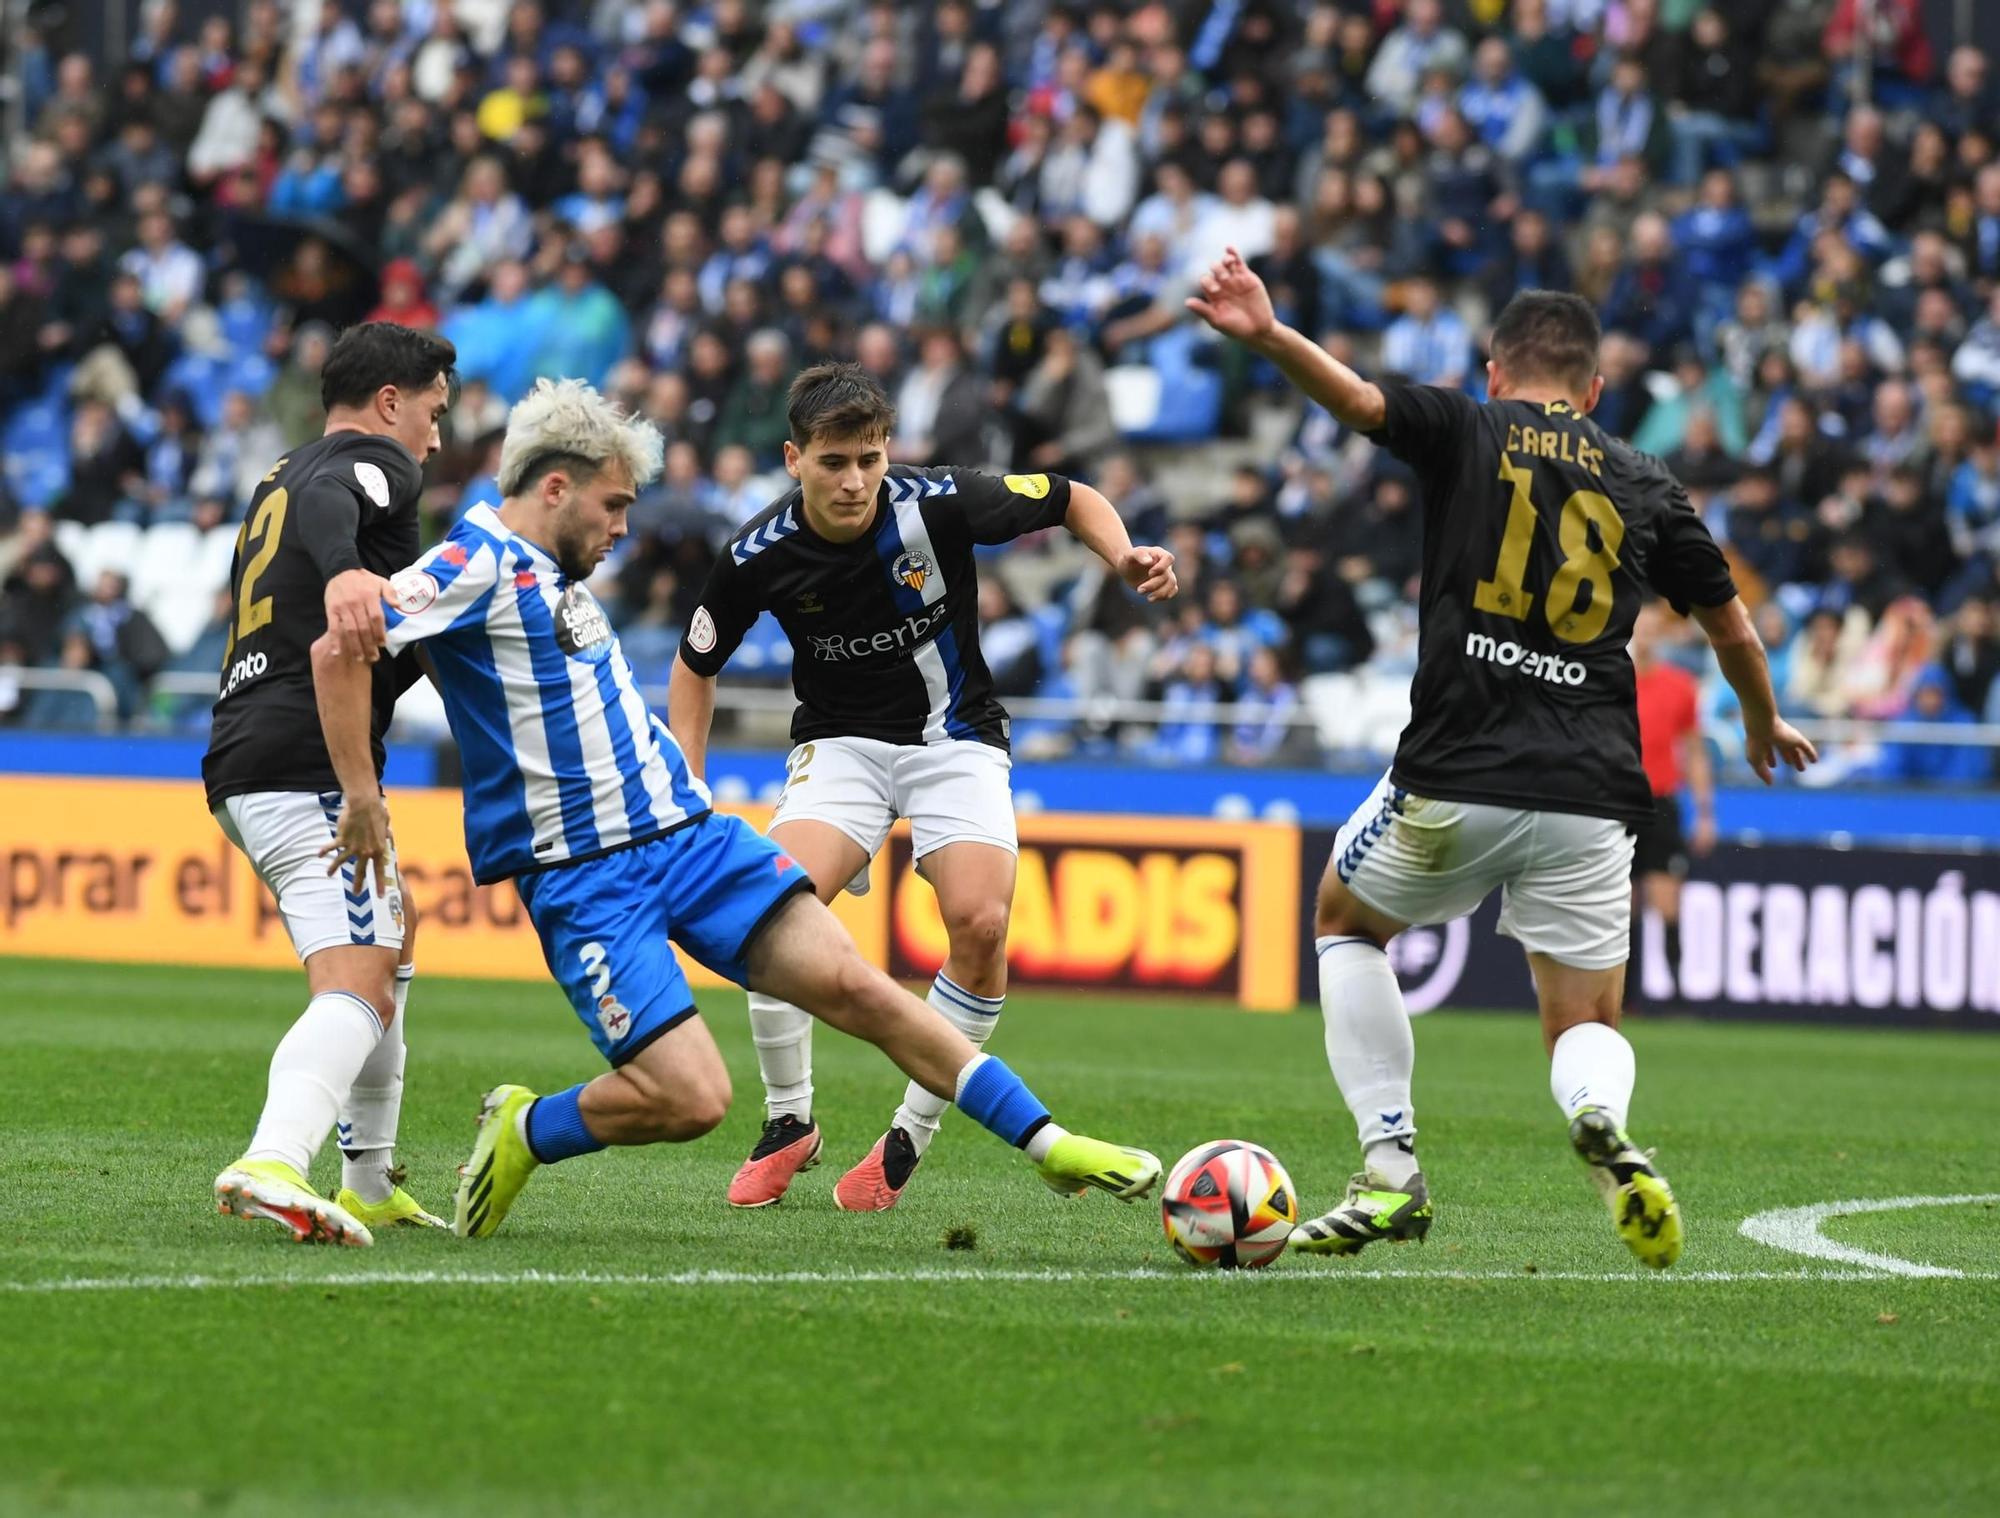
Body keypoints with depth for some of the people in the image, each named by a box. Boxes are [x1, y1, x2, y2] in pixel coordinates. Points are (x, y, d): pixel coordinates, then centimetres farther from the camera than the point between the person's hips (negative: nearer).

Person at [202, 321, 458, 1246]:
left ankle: (369, 1182, 27)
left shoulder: (279, 479, 27)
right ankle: (274, 1163, -46)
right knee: (357, 984, -22)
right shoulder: (373, 464, 0)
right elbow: (328, 506, -26)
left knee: (393, 933, 28)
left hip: (243, 762, 10)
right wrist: (346, 572, -45)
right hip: (310, 764, -10)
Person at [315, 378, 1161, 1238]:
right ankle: (521, 1132, 8)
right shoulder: (478, 564, -11)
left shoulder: (555, 577, 16)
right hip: (582, 877, -8)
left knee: (854, 987, -5)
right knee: (692, 1098, -18)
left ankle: (1048, 1146, -2)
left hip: (686, 834, 8)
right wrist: (361, 802, -22)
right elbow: (338, 650, -21)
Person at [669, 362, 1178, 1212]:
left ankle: (910, 1140, -6)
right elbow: (696, 666, 4)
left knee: (980, 920, -25)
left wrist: (1124, 557, -20)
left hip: (953, 736, 0)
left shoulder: (941, 504, -18)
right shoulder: (760, 555, -14)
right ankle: (789, 1125, -4)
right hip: (840, 743, 1)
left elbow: (1071, 500, -1)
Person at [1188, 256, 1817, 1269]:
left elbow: (1359, 398, -15)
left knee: (1346, 921, 26)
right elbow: (1731, 627, 24)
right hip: (1590, 796, 2)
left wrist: (1266, 335, -28)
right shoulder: (1647, 489, 15)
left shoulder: (1468, 433, 6)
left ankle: (1390, 1168, 14)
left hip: (1454, 783, -2)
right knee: (1585, 1027, 13)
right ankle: (1602, 1124, -25)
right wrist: (1763, 725, 43)